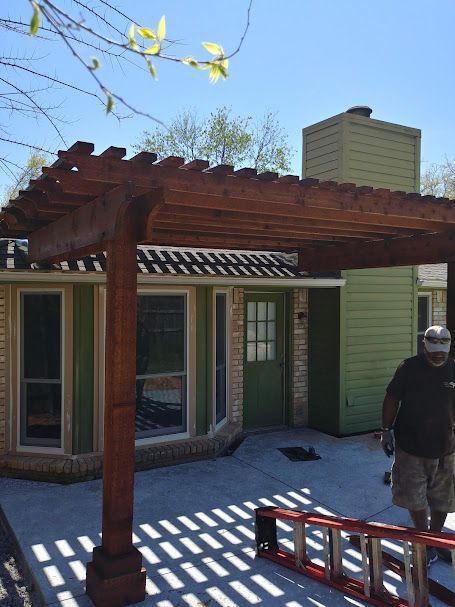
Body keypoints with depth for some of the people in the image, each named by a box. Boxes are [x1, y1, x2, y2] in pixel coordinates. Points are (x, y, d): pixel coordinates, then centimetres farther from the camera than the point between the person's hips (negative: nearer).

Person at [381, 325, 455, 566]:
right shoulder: (409, 368, -8)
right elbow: (391, 400, -2)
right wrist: (386, 430, -4)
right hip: (410, 447, -2)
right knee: (414, 499, 4)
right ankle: (426, 544, 24)